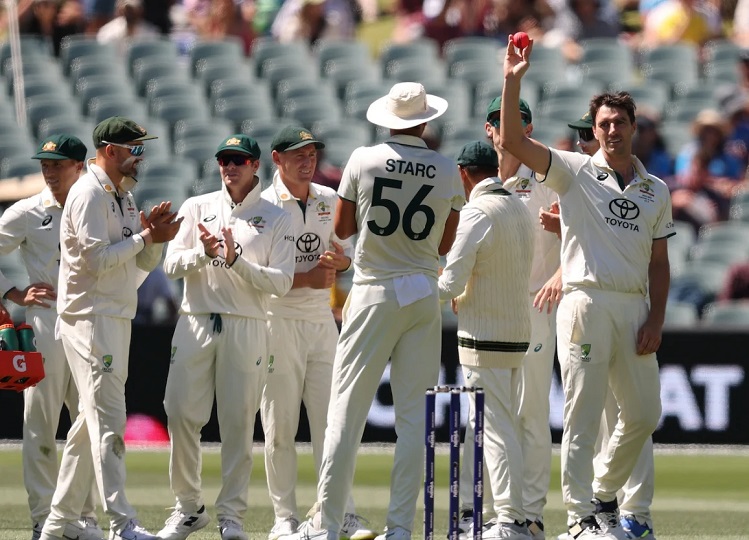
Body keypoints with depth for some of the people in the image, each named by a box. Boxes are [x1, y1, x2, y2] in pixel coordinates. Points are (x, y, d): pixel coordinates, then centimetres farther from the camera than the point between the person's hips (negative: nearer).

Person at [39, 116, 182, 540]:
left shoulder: (124, 197, 17)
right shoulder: (90, 194, -12)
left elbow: (141, 264, 18)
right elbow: (98, 259, -20)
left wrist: (155, 237, -1)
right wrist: (146, 236, -12)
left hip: (117, 319, 10)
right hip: (91, 319, -10)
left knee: (93, 421, 12)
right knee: (108, 420, -14)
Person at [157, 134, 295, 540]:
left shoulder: (276, 219, 7)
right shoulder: (196, 207, 13)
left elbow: (281, 282, -3)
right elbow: (171, 265, 4)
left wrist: (235, 260, -14)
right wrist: (204, 252, -15)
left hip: (246, 327, -2)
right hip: (195, 323, 2)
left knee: (238, 422, -3)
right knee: (181, 415, -3)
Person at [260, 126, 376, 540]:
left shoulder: (328, 200, 12)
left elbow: (347, 251, 21)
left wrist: (339, 260, -2)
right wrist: (306, 278, -18)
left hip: (321, 319, 5)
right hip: (277, 320, -5)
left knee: (330, 423, 1)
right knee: (280, 428, -1)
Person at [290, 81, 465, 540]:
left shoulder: (364, 161, -4)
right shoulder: (448, 171, 0)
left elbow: (342, 228, 5)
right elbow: (445, 245, 9)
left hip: (374, 295, -2)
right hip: (423, 296, 2)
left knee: (346, 411, 0)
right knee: (414, 413, 5)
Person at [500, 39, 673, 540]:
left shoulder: (656, 189, 14)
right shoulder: (576, 172, 2)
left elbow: (659, 260, 15)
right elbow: (513, 141, -9)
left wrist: (656, 320, 4)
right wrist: (513, 81, -18)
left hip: (635, 307, 5)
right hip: (587, 303, -5)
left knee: (644, 414, 8)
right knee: (584, 413, -6)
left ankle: (605, 493, 28)